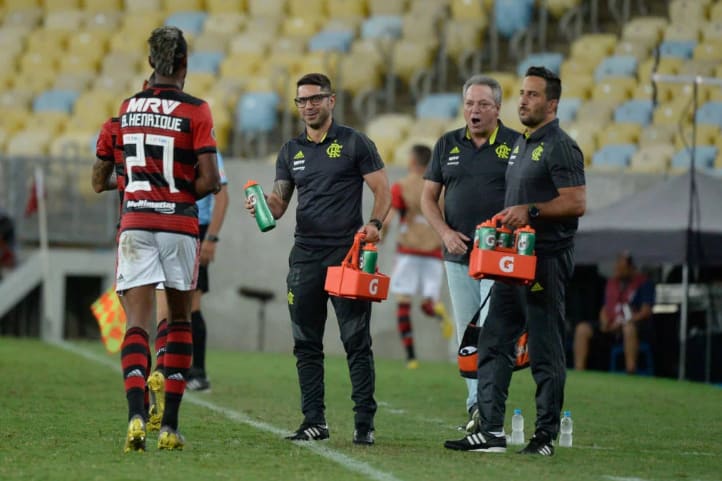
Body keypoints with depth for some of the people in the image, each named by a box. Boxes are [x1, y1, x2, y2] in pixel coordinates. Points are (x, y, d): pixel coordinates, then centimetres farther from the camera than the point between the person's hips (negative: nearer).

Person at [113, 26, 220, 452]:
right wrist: (185, 194, 8)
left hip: (135, 223, 2)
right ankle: (170, 425, 9)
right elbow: (209, 180, -11)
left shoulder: (127, 109, 7)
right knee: (180, 320, 14)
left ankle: (137, 414, -27)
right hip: (179, 223, -2)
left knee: (137, 322, -4)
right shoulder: (195, 111, -6)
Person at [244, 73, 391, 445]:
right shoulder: (291, 151, 14)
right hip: (305, 256, 5)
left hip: (347, 253, -4)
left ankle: (364, 422, -3)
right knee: (306, 344, 4)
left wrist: (374, 224, -16)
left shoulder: (354, 143, 2)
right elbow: (279, 203, 10)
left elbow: (382, 190, 1)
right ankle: (314, 421, 10)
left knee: (356, 341, -5)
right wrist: (264, 204, -12)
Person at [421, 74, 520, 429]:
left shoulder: (516, 145, 0)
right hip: (458, 255, 4)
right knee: (467, 335, 7)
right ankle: (476, 406, 14)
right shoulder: (448, 145, 10)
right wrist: (446, 233, -3)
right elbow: (428, 196, 13)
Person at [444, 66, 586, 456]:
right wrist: (505, 219, 15)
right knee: (494, 344, 6)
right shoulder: (520, 144, 18)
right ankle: (489, 431, 7)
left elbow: (576, 203, -19)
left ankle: (546, 434, 2)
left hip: (546, 259, -10)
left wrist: (531, 211, -23)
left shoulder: (560, 147, -11)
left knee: (545, 351, -3)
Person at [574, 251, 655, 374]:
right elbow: (605, 308, 21)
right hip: (611, 326, 6)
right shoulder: (612, 282, 17)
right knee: (582, 328, -14)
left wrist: (622, 323, -18)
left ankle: (631, 372, -46)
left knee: (629, 328, -42)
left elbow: (646, 312, -9)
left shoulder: (644, 283, -1)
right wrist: (604, 323, -2)